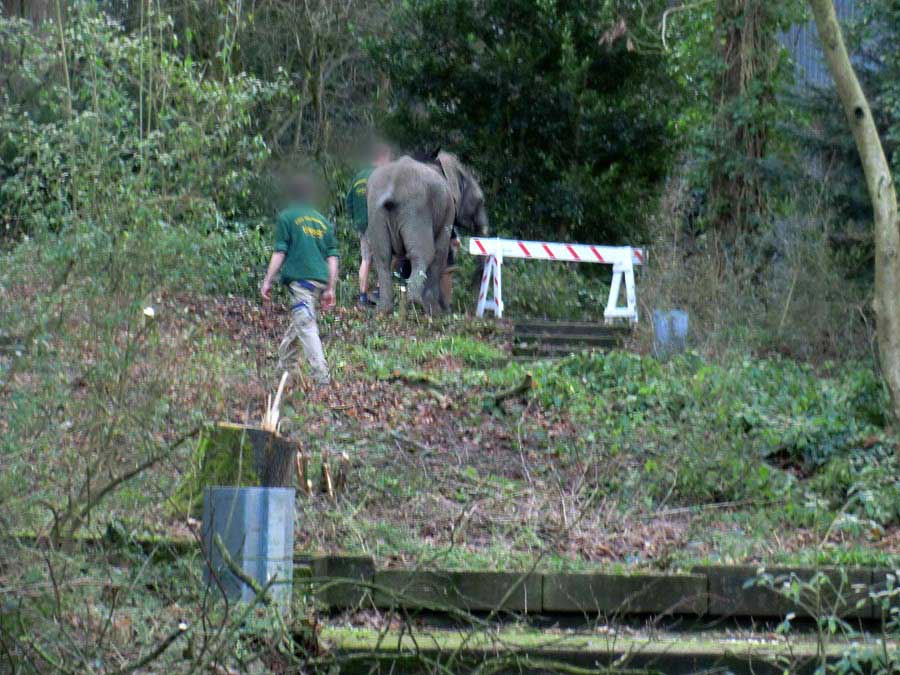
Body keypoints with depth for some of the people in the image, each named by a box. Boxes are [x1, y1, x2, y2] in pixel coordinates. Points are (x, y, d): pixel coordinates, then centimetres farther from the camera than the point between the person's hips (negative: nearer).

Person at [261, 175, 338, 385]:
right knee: (299, 321, 21)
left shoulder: (286, 217, 3)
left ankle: (321, 375, -20)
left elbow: (279, 253, -3)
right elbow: (332, 257, 14)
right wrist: (330, 289, 16)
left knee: (306, 325, -10)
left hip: (300, 278, -6)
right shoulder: (323, 221, 18)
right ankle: (283, 363, 31)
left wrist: (268, 281, 2)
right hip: (321, 280, 6)